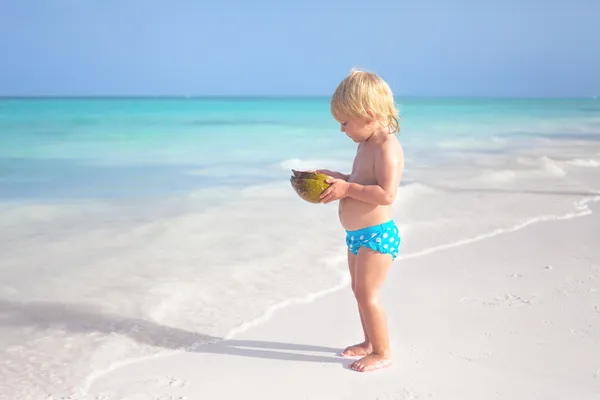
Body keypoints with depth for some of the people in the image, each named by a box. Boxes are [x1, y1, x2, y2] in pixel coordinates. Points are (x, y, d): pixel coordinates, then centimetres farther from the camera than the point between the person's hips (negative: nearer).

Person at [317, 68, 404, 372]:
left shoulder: (387, 148, -20)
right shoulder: (366, 145, 11)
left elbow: (386, 194, -28)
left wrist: (347, 189, -23)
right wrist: (338, 179, 6)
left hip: (377, 234, -10)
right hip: (357, 234, 10)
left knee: (367, 294, -4)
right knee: (359, 291, 19)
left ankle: (383, 352, 10)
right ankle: (370, 342, 35)